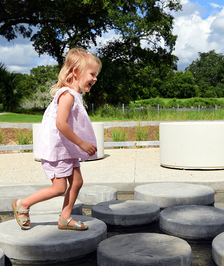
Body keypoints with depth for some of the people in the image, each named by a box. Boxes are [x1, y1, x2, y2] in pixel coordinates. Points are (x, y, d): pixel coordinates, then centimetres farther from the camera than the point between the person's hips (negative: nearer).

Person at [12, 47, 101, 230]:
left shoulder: (75, 95, 13)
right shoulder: (67, 95, -20)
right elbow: (60, 124, -31)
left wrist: (84, 144, 15)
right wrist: (81, 143, -25)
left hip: (67, 149, 10)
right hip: (55, 148, -10)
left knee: (77, 181, 9)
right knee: (59, 188, -4)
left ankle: (65, 219, 21)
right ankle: (22, 204, 13)